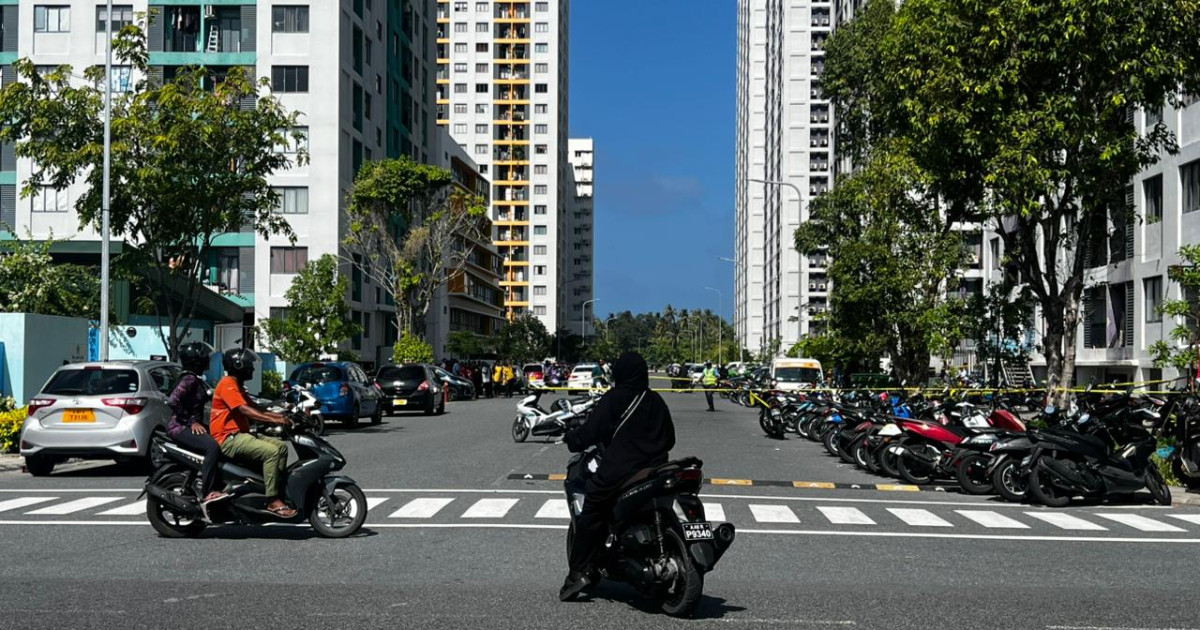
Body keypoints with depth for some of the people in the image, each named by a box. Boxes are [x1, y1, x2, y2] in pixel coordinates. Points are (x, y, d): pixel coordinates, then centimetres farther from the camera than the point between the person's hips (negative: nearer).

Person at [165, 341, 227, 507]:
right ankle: (204, 493, -32)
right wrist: (191, 421, -22)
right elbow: (172, 400, -27)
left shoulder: (197, 380, 16)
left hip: (193, 425, 11)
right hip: (180, 427, -11)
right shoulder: (189, 379, -14)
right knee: (213, 447, -30)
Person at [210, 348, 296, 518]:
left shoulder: (237, 386, 21)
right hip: (228, 439, -10)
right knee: (271, 451, -25)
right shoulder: (228, 385, -12)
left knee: (281, 447, 4)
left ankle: (280, 490, 0)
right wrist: (274, 420, -30)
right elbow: (245, 410, -24)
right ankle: (273, 502, -26)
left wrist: (280, 416, 6)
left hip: (240, 435, 10)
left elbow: (255, 409, 20)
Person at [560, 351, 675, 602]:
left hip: (617, 473, -5)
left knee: (591, 517, 5)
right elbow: (670, 439, 19)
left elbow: (591, 431, -9)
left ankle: (578, 572, 0)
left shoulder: (612, 399, -5)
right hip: (655, 473, 5)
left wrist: (571, 440, 10)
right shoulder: (656, 402, 11)